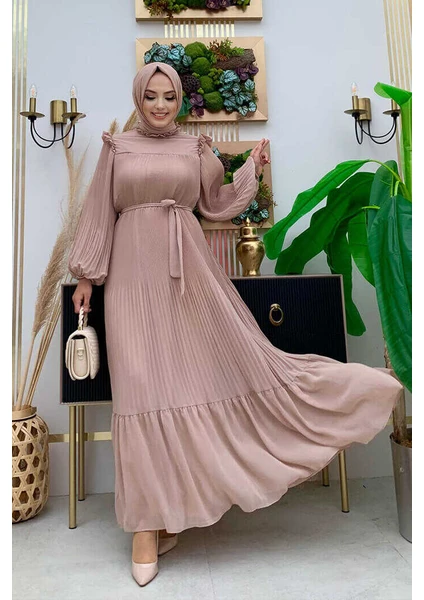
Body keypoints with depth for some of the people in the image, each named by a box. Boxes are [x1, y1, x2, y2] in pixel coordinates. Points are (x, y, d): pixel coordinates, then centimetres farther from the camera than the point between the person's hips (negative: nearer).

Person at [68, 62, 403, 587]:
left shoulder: (195, 148, 14)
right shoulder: (116, 147, 12)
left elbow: (216, 206, 17)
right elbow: (99, 214, 9)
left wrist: (253, 168, 12)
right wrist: (87, 275, 4)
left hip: (189, 270, 1)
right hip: (134, 273, -1)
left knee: (232, 356, 0)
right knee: (143, 383, -3)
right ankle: (149, 524, 8)